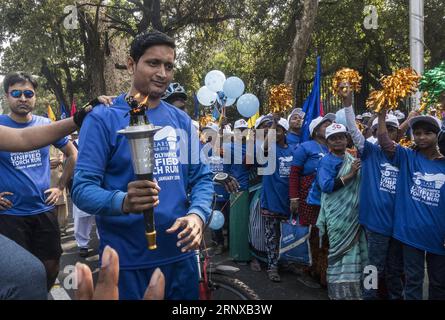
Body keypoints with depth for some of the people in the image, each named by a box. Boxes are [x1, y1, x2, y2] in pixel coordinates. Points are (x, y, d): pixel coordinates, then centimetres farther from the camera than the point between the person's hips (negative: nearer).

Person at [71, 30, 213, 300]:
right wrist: (123, 202, -32)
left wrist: (197, 214, -15)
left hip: (181, 255, 5)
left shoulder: (182, 120, 6)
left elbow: (202, 177, 4)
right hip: (126, 260, -4)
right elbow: (82, 188, -13)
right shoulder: (103, 118, -7)